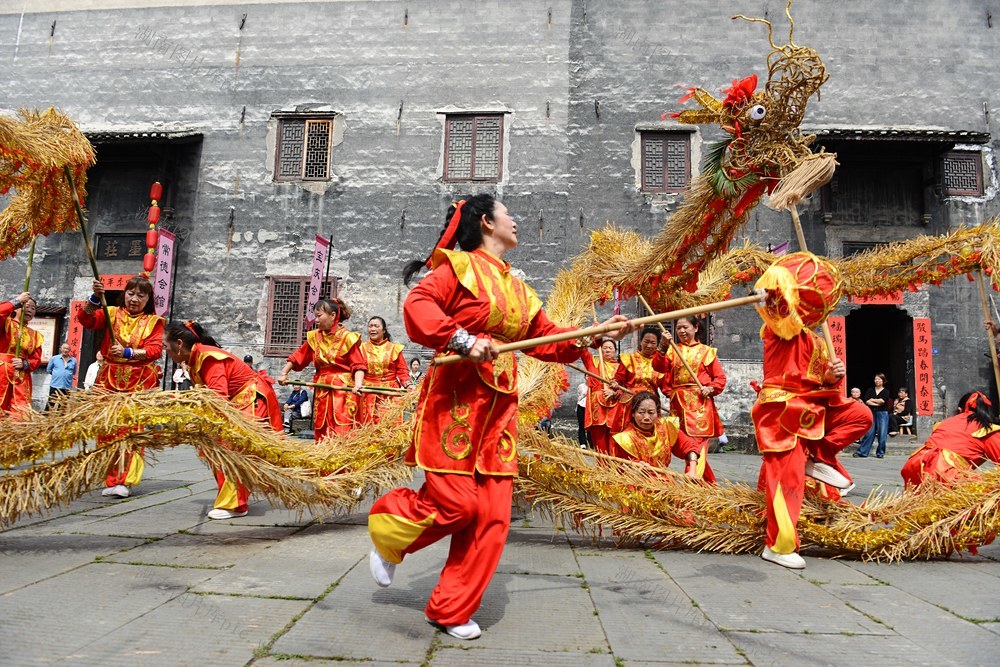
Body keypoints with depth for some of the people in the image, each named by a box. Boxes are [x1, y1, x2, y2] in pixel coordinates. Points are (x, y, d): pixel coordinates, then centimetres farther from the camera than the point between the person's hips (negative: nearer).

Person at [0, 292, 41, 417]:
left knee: (22, 414, -4)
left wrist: (24, 364, -8)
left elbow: (36, 359, 12)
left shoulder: (34, 335, 16)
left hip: (22, 379, 4)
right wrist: (16, 301, -12)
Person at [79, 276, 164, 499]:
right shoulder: (112, 314, 9)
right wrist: (95, 297, -21)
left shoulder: (154, 321, 5)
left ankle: (125, 481, -4)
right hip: (109, 380, 2)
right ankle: (110, 479, 11)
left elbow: (155, 349, -7)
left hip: (140, 383, -2)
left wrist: (128, 352, -20)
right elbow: (85, 319, -7)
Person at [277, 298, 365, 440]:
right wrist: (283, 373, 9)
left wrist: (358, 384, -25)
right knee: (322, 432, 6)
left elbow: (358, 365, -10)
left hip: (343, 390, -5)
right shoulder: (314, 337, 10)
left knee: (341, 433, -11)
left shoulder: (347, 338, -6)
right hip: (321, 391, 5)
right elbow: (298, 357, 18)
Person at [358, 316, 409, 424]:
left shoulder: (394, 348, 7)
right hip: (368, 394, 1)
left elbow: (402, 371, 6)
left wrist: (408, 386, -9)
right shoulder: (362, 348, 8)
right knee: (369, 425, -1)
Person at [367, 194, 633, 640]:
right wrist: (464, 341, -25)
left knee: (491, 516, 4)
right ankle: (385, 527, 22)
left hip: (499, 407, 7)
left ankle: (452, 610, 18)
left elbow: (545, 339, 21)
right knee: (455, 502, -9)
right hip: (455, 399, -7)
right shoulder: (459, 267, -2)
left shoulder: (517, 290, 19)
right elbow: (417, 305, -15)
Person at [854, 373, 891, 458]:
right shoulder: (870, 390, 11)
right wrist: (877, 404, -12)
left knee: (882, 434, -1)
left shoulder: (886, 391, 5)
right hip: (871, 413, 1)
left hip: (882, 413, -1)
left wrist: (872, 400, -3)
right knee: (869, 433, -1)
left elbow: (882, 400, -13)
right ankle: (862, 452, 1)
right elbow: (866, 401, -3)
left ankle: (880, 453, 10)